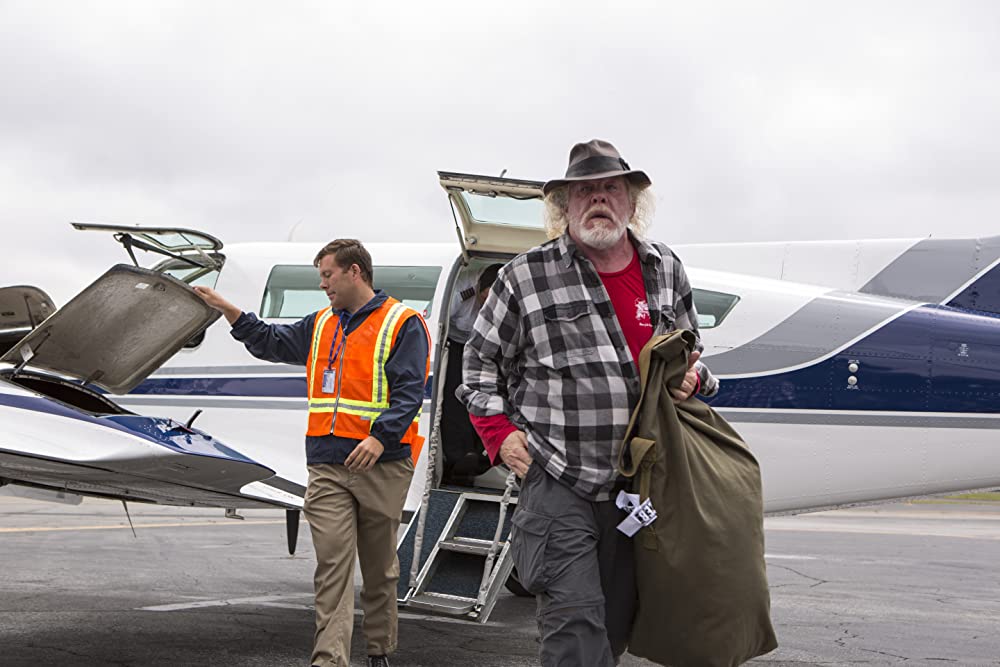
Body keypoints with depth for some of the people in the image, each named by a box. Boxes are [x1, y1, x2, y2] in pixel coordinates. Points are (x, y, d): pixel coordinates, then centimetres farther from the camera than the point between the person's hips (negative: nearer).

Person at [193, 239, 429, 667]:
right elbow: (269, 343, 29)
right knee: (332, 565, -6)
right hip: (327, 467, 4)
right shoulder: (321, 325, 18)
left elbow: (408, 391, -12)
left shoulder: (402, 324, -3)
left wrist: (380, 436, -25)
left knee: (379, 568, 9)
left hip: (381, 465, -4)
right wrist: (225, 308, 22)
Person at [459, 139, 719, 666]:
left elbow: (689, 354, 24)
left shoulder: (666, 272, 10)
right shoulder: (526, 277, -2)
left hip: (638, 483, 5)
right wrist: (500, 433, -2)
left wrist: (692, 378, 1)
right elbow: (481, 359, 8)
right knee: (576, 620, -14)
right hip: (556, 482, -4)